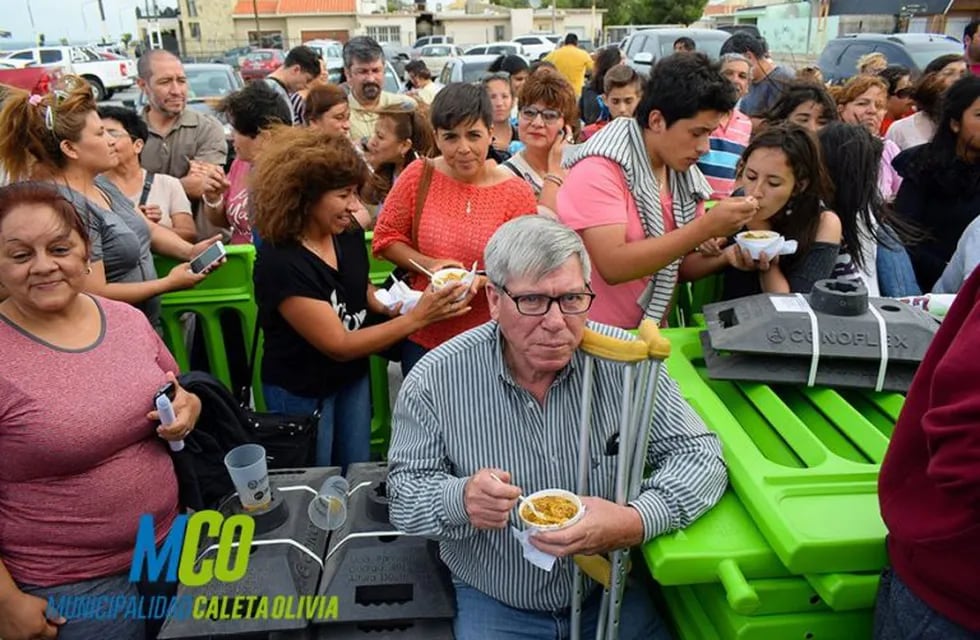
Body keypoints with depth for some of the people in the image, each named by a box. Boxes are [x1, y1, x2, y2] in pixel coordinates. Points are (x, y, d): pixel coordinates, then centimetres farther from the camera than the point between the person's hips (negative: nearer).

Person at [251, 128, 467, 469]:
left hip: (353, 375, 6)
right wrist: (417, 318, -32)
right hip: (300, 390, -6)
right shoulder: (280, 262, -30)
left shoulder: (348, 233, -10)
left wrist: (391, 306, -12)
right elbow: (339, 345, -28)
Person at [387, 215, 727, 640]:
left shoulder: (625, 361, -15)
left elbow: (700, 454, -11)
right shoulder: (436, 381, -16)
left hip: (610, 591, 1)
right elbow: (405, 489, -8)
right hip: (492, 605, 0)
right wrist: (460, 500, -31)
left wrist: (638, 522, -30)